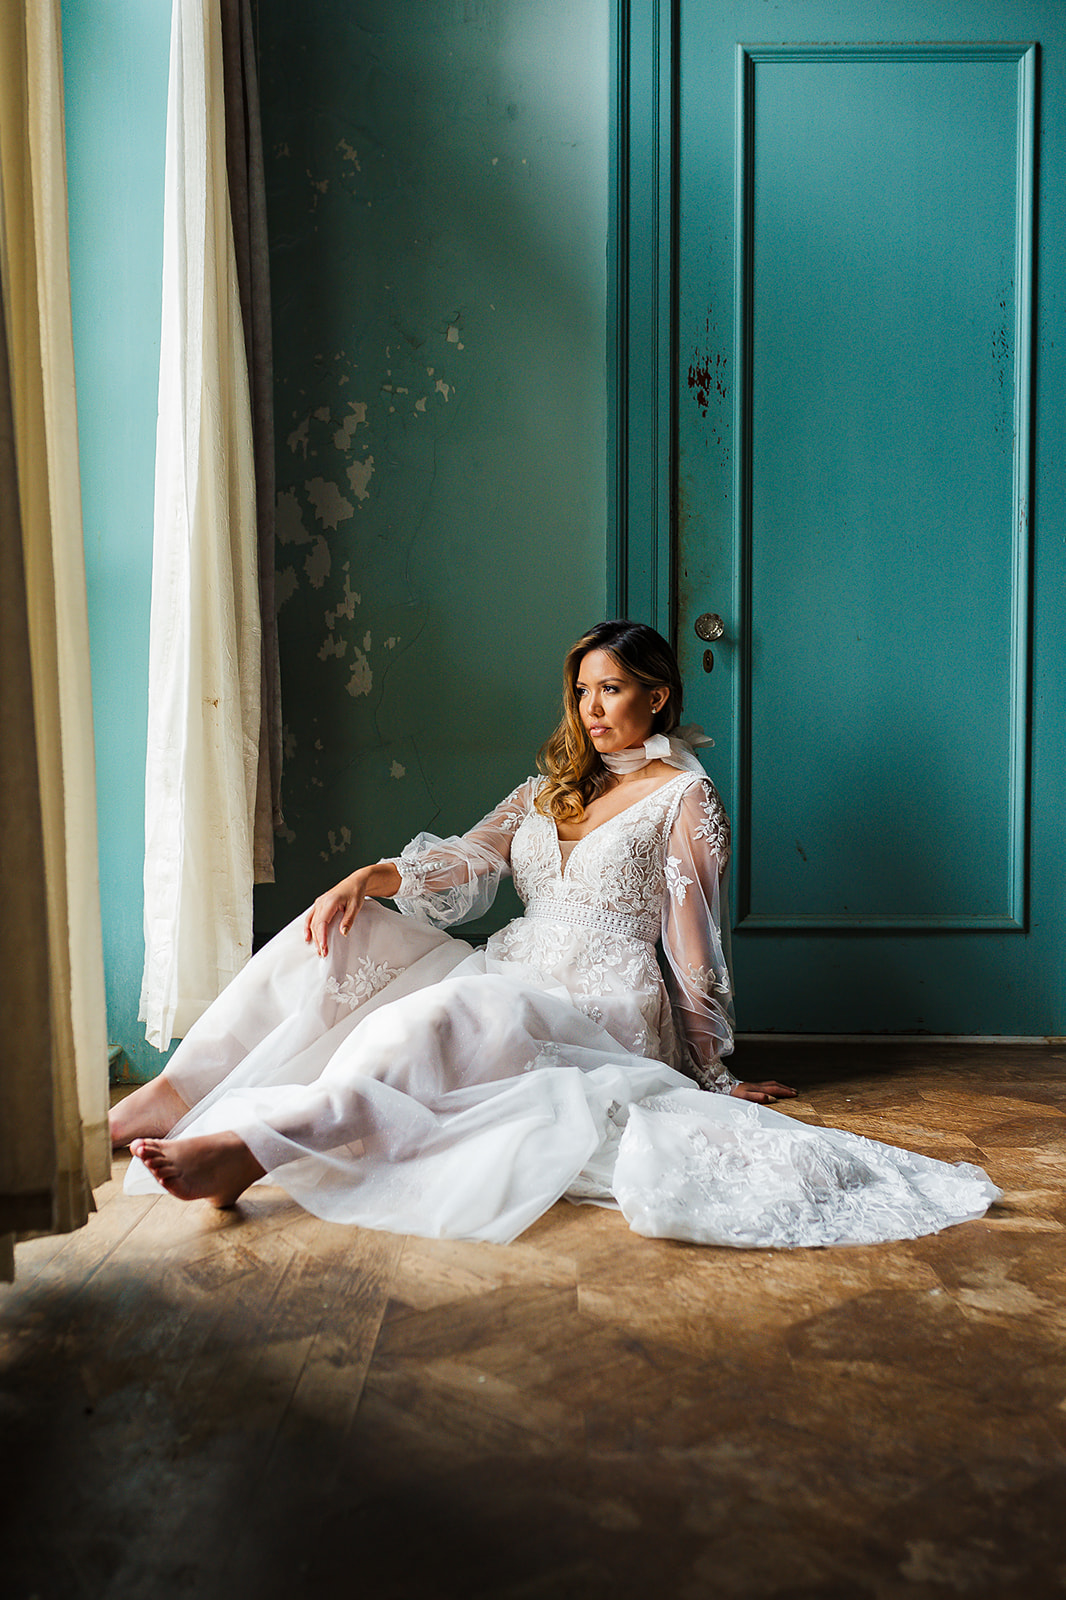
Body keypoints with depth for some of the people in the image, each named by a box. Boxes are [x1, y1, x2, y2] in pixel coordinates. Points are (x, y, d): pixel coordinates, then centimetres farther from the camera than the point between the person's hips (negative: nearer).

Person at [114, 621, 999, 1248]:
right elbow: (466, 864, 7)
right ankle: (176, 1094, -19)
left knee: (436, 1016, -37)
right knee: (337, 936, -13)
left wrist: (715, 1079, 3)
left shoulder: (684, 795, 3)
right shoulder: (551, 787, 21)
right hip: (507, 980, 7)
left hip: (599, 1009, -7)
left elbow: (693, 942, 0)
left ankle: (248, 1149, -46)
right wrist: (368, 878, -12)